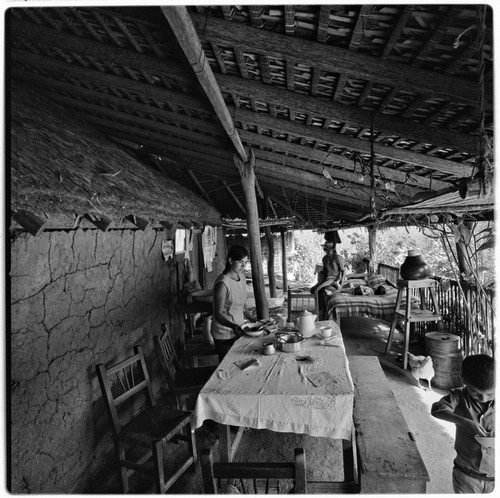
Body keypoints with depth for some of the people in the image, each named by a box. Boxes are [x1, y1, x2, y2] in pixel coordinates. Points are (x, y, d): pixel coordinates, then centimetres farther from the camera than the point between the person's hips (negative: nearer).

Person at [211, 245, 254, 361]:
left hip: (239, 331, 7)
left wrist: (253, 321, 4)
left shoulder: (242, 277, 3)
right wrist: (233, 326, -34)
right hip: (224, 335, -7)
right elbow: (218, 314, -20)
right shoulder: (223, 283, -20)